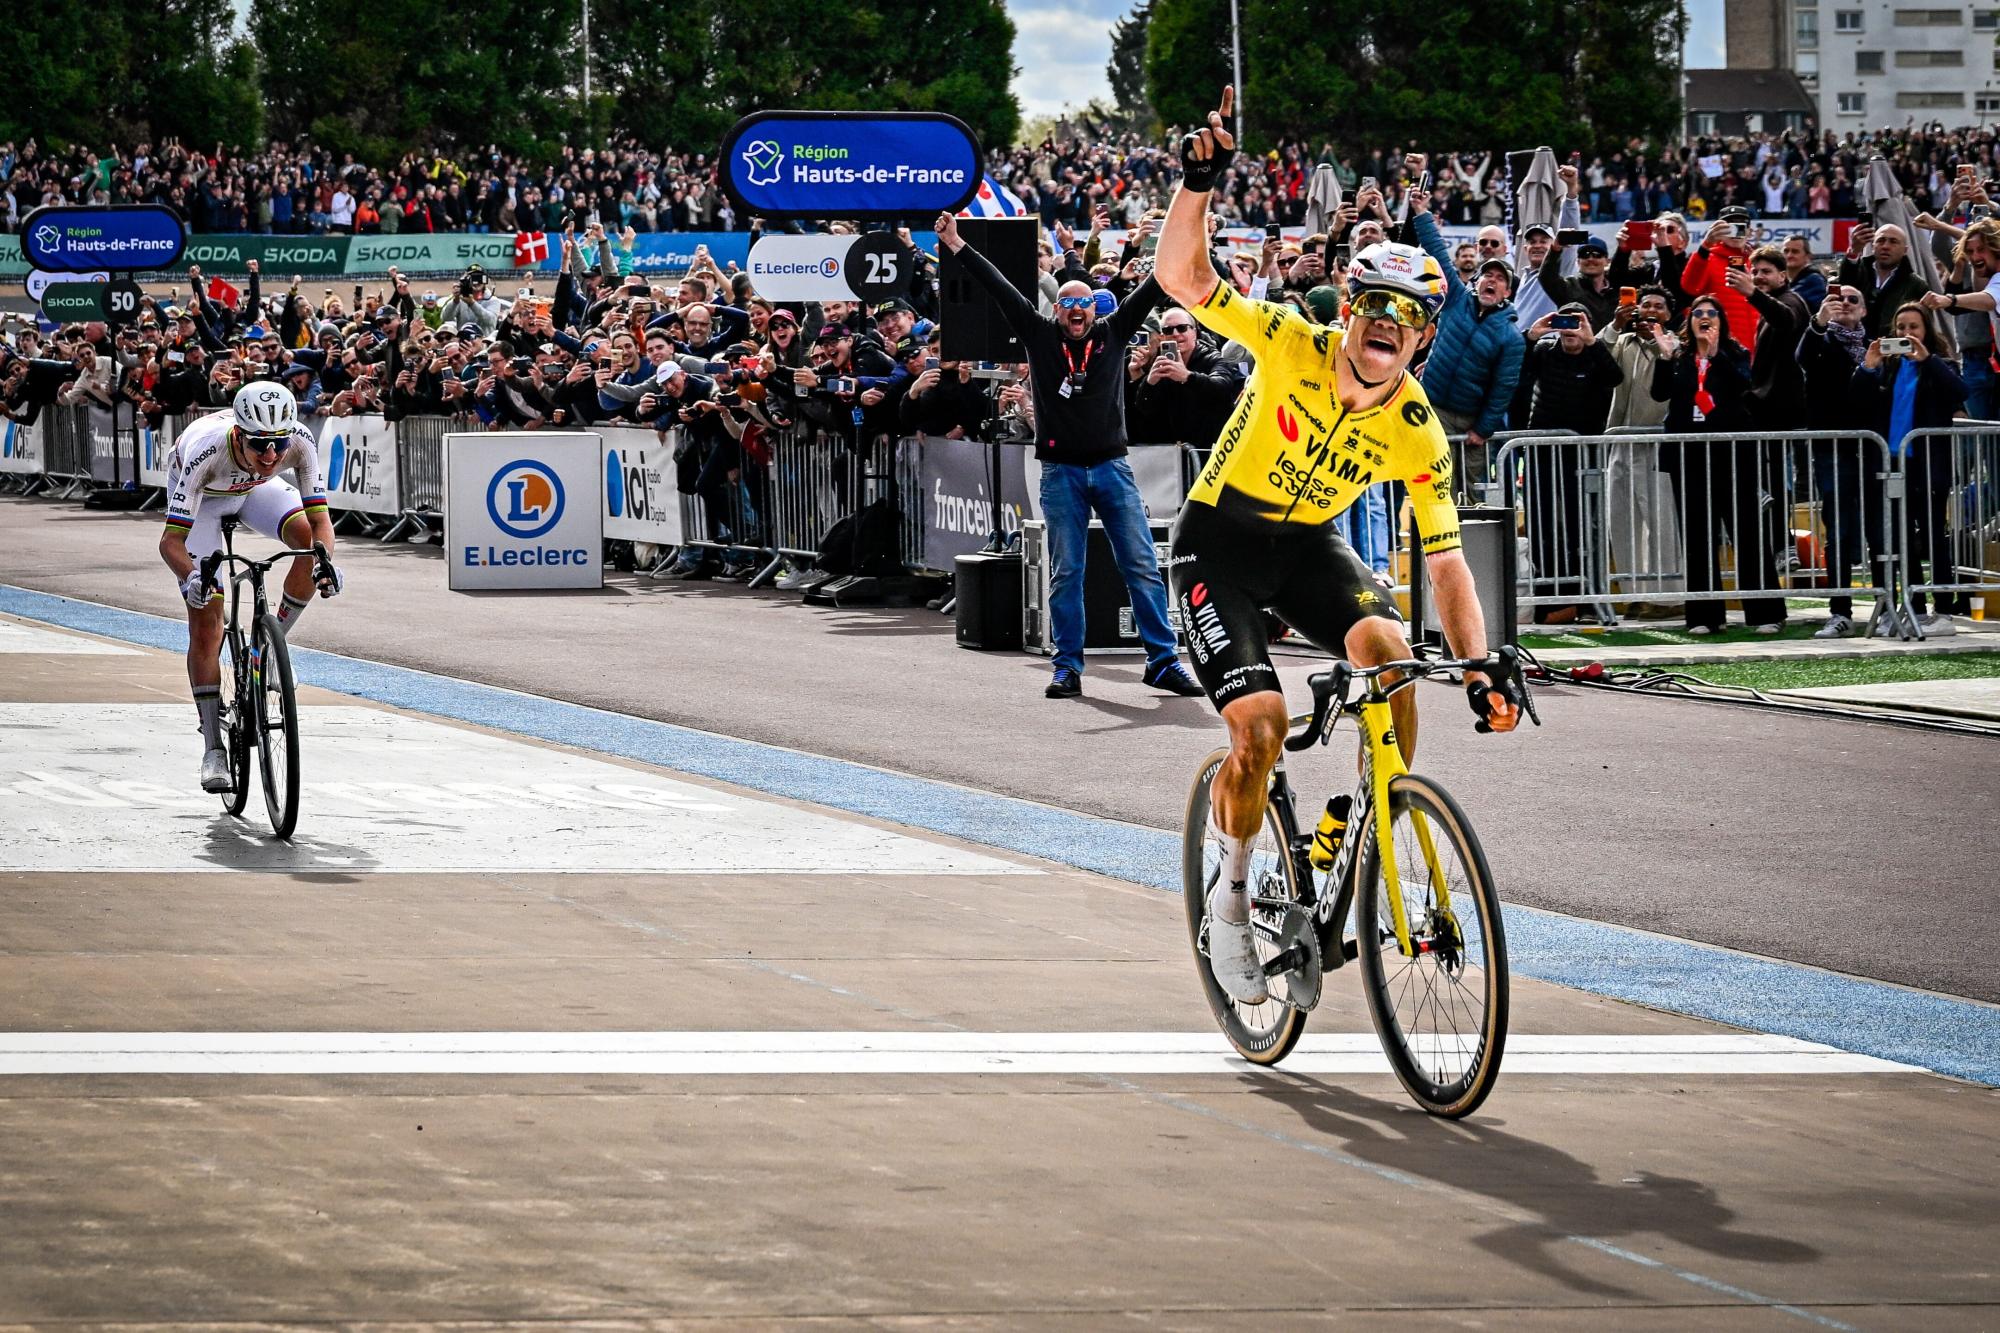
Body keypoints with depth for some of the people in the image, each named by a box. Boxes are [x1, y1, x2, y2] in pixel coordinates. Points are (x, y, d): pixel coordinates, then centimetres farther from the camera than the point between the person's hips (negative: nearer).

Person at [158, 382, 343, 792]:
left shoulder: (300, 443, -35)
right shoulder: (207, 450, -42)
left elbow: (320, 520, -31)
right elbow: (171, 541, -41)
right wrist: (192, 577, -61)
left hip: (254, 486, 3)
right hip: (202, 494, -3)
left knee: (310, 541, -28)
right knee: (205, 624, -9)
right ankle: (213, 749, -2)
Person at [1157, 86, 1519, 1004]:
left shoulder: (1418, 434, -13)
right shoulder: (1292, 345, -20)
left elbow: (1446, 562, -9)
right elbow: (1180, 277, -27)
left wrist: (1480, 671, -20)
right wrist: (1198, 182, -43)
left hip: (1308, 545, 3)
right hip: (1220, 539, -3)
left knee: (1387, 646, -28)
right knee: (1261, 725, -20)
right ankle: (1231, 897, 3)